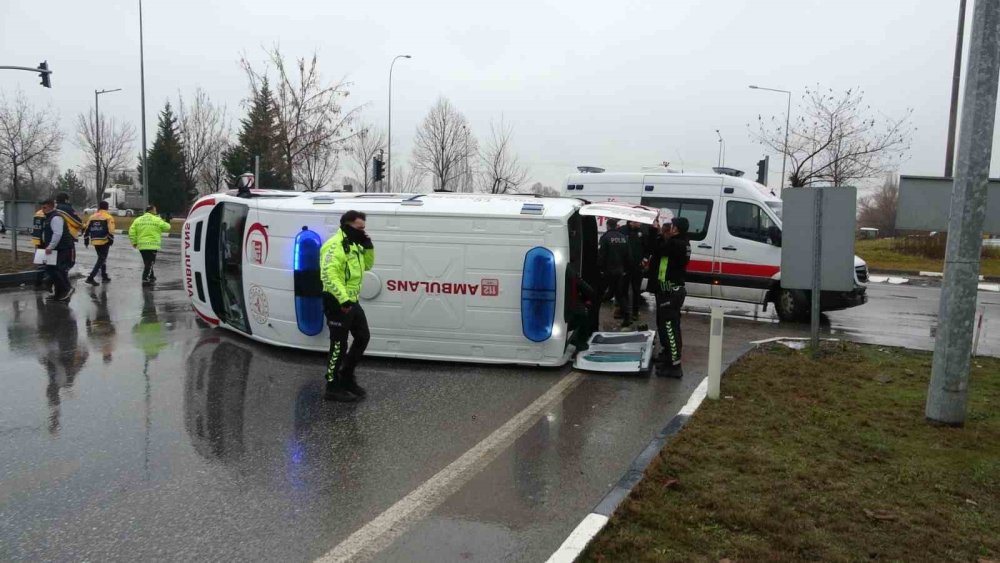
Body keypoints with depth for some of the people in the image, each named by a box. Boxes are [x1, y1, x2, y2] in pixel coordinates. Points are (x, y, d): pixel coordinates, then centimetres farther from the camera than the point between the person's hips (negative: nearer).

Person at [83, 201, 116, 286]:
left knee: (101, 258, 21)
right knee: (101, 259, -3)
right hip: (104, 241, -6)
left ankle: (104, 276, 28)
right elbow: (110, 231, -16)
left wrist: (86, 240, 17)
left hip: (95, 241, 6)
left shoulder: (92, 217, 12)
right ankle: (90, 278, -15)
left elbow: (86, 229, 11)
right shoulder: (108, 217, -5)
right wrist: (111, 240, -10)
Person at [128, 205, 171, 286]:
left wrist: (134, 242, 12)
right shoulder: (157, 220, -6)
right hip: (152, 245, -6)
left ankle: (151, 277, 34)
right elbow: (167, 227, -1)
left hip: (141, 246, 6)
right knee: (150, 263, -2)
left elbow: (131, 231, 4)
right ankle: (145, 280, -9)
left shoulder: (138, 220, 8)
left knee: (147, 262, 20)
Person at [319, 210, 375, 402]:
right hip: (337, 302, -10)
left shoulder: (354, 244, 12)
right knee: (339, 345, -2)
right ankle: (333, 388, 10)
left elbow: (367, 266, 21)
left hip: (352, 301, 10)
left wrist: (368, 248, 3)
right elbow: (329, 275, -28)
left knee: (363, 337, 16)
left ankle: (346, 376, 30)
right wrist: (343, 299, -33)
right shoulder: (335, 246, -19)